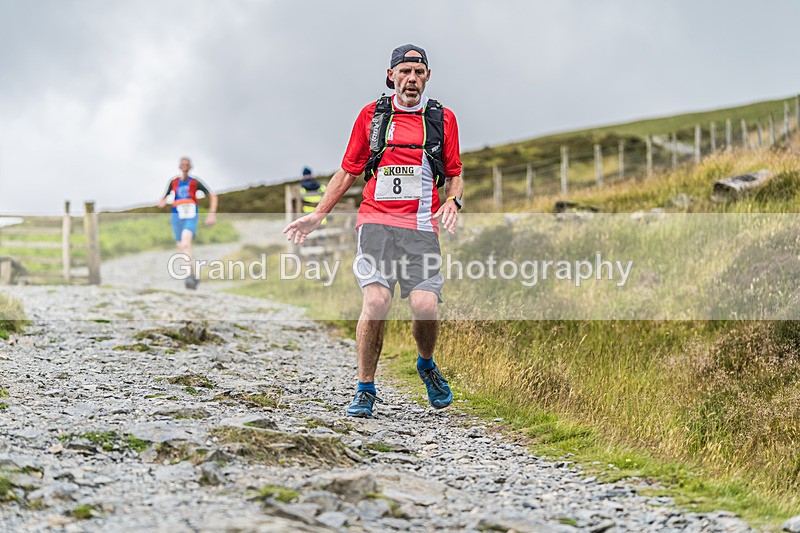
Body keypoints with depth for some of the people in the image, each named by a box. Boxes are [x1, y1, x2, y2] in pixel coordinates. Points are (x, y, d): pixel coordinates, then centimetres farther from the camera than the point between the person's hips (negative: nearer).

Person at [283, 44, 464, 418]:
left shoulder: (443, 119, 11)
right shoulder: (372, 115, 11)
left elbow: (454, 175, 17)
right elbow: (348, 172, 18)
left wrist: (452, 202, -5)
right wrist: (317, 215, 12)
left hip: (422, 226, 0)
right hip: (376, 222, 0)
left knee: (425, 306, -15)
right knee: (375, 301, -18)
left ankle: (427, 366, 18)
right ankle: (365, 390, -4)